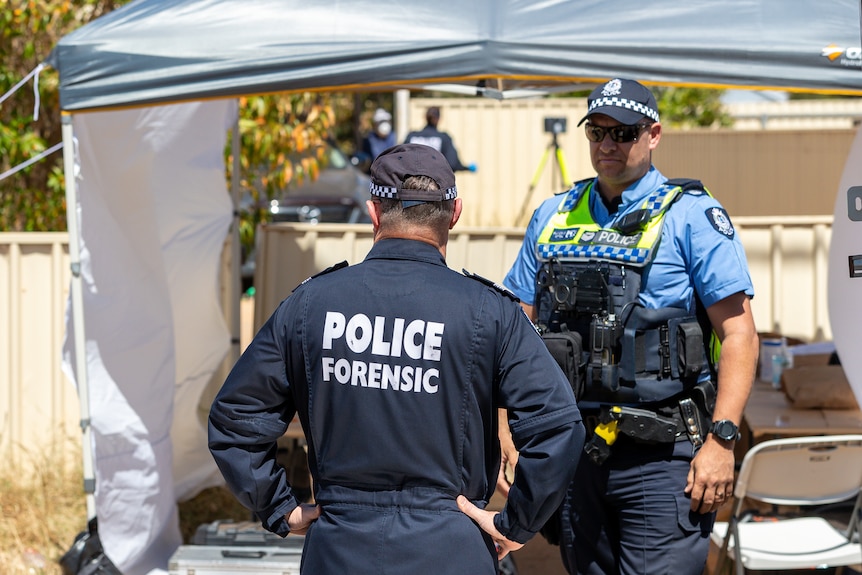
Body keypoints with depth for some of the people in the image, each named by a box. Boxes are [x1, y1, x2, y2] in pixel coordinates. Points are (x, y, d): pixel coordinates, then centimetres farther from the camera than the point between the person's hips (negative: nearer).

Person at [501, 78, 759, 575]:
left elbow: (739, 335, -7)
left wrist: (721, 440, -16)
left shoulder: (692, 216, -2)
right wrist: (508, 434, 7)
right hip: (572, 452, 5)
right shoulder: (554, 217, 13)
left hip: (661, 458, -5)